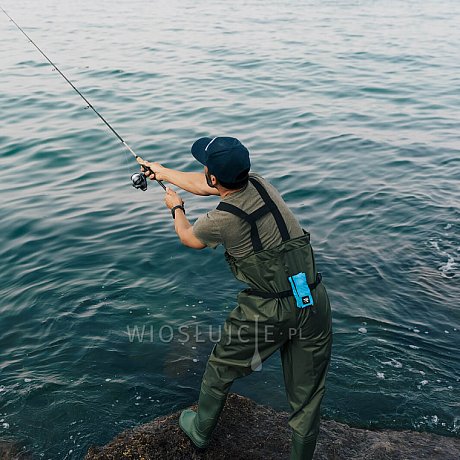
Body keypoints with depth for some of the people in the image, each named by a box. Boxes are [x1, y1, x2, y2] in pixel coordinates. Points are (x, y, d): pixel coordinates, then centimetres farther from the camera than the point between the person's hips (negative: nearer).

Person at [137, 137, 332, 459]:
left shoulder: (221, 221, -16)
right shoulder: (258, 182, -1)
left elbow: (188, 237, 10)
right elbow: (202, 186, 17)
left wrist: (176, 208, 31)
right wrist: (162, 172, 31)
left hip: (268, 311, -5)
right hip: (315, 303, 5)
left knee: (221, 370, 23)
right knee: (308, 396, 15)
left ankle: (201, 431, 45)